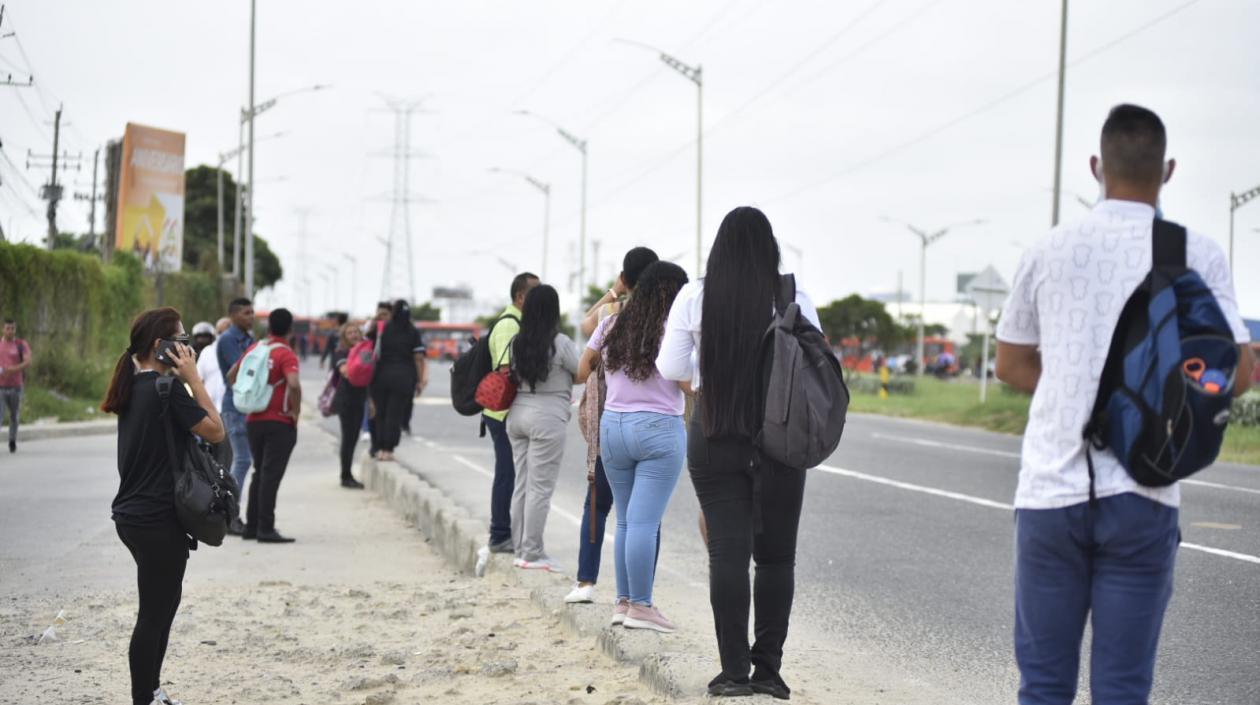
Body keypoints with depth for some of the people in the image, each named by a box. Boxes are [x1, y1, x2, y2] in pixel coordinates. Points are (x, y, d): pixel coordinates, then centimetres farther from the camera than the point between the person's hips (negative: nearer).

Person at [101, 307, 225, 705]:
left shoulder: (135, 386, 10)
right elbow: (215, 432, -15)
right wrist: (193, 379, -14)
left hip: (133, 514, 10)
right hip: (158, 520, -10)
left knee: (165, 599, 21)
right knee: (155, 611, -1)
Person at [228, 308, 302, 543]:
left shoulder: (254, 348, 7)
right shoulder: (286, 354, -13)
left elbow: (231, 376, 16)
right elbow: (294, 384, -29)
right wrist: (296, 411, -15)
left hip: (253, 420, 6)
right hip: (280, 423, -6)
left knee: (260, 473, 17)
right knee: (271, 475, -5)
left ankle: (251, 526, 19)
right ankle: (266, 529, -6)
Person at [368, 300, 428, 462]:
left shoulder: (382, 329, 3)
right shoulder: (413, 333, 0)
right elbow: (419, 358, -3)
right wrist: (420, 381, 1)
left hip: (381, 375, 1)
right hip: (404, 377, -1)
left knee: (381, 413, 12)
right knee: (395, 414, 2)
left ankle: (381, 448, 12)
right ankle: (389, 450, 0)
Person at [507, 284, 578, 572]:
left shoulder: (517, 342, 6)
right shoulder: (560, 343, -11)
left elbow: (512, 375, 10)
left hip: (517, 414, 6)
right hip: (547, 418, -6)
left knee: (522, 484, 11)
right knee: (541, 487, -2)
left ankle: (521, 550, 15)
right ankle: (532, 553, -1)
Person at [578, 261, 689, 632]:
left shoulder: (612, 325, 7)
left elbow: (582, 373, 12)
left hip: (612, 427, 5)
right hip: (659, 428, -5)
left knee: (626, 521, 13)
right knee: (644, 522, -5)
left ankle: (623, 601, 15)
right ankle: (640, 607, -3)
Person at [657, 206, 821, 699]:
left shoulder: (695, 297, -5)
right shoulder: (794, 299, -7)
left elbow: (670, 368, -2)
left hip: (714, 435, 1)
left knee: (727, 552, 5)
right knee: (775, 555, 10)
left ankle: (734, 671, 4)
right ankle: (768, 668, 10)